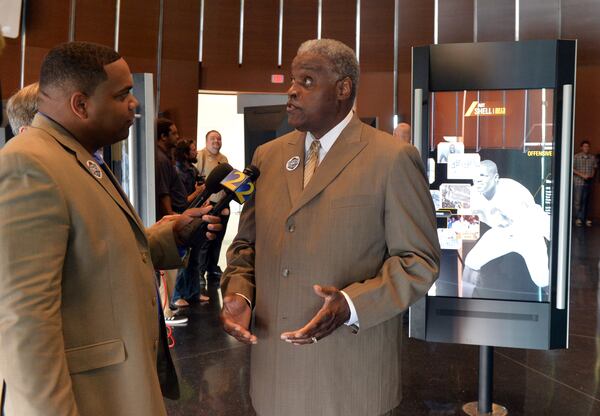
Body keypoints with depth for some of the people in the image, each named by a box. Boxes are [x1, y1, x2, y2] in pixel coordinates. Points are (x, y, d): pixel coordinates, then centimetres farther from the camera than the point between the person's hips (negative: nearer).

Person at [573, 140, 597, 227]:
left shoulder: (592, 158, 7)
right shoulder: (576, 157, -4)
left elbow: (594, 168, 15)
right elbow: (572, 169, -6)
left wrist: (592, 175, -4)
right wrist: (582, 175, -13)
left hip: (588, 182, 3)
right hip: (578, 182, -3)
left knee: (586, 201, 8)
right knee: (577, 201, -2)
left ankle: (585, 218, 16)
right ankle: (578, 218, 6)